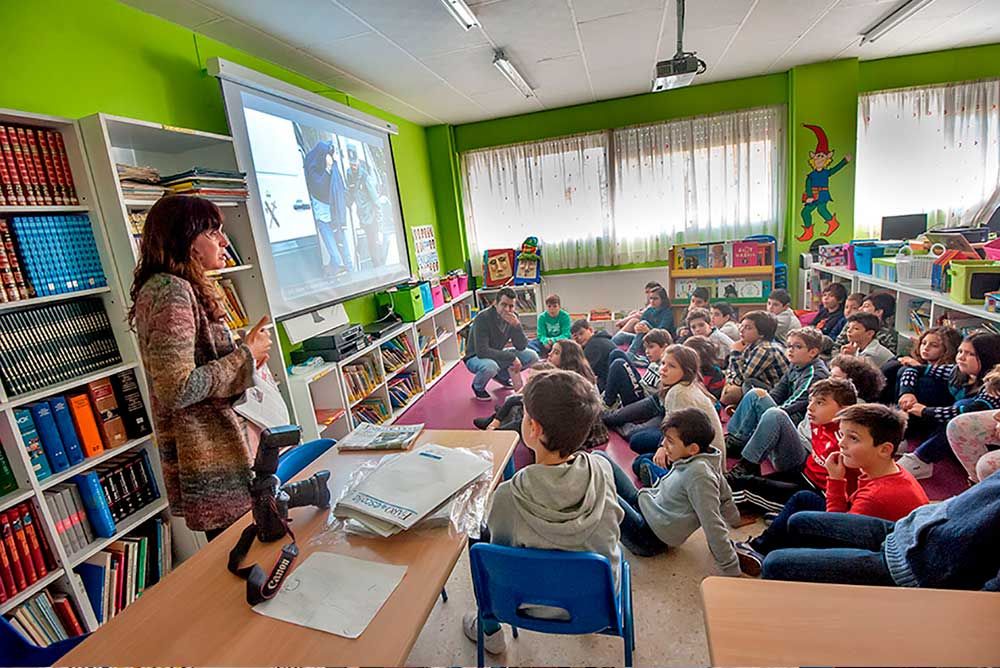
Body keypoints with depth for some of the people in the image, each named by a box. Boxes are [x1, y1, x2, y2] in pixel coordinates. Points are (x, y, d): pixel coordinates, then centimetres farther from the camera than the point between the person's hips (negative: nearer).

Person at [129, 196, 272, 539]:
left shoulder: (182, 289, 14)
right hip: (213, 465, -10)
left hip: (220, 453, 10)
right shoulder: (170, 290, -17)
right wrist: (246, 356, -15)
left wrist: (247, 352, 7)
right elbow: (177, 389, -25)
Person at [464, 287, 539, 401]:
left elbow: (522, 347, -12)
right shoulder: (483, 318, -27)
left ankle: (501, 376, 15)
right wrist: (512, 358, -33)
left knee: (532, 356, -9)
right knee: (490, 366, -40)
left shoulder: (513, 317, -9)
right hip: (476, 358, -6)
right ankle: (477, 387, -3)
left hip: (496, 356, 6)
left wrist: (517, 325, -30)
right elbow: (481, 351, -33)